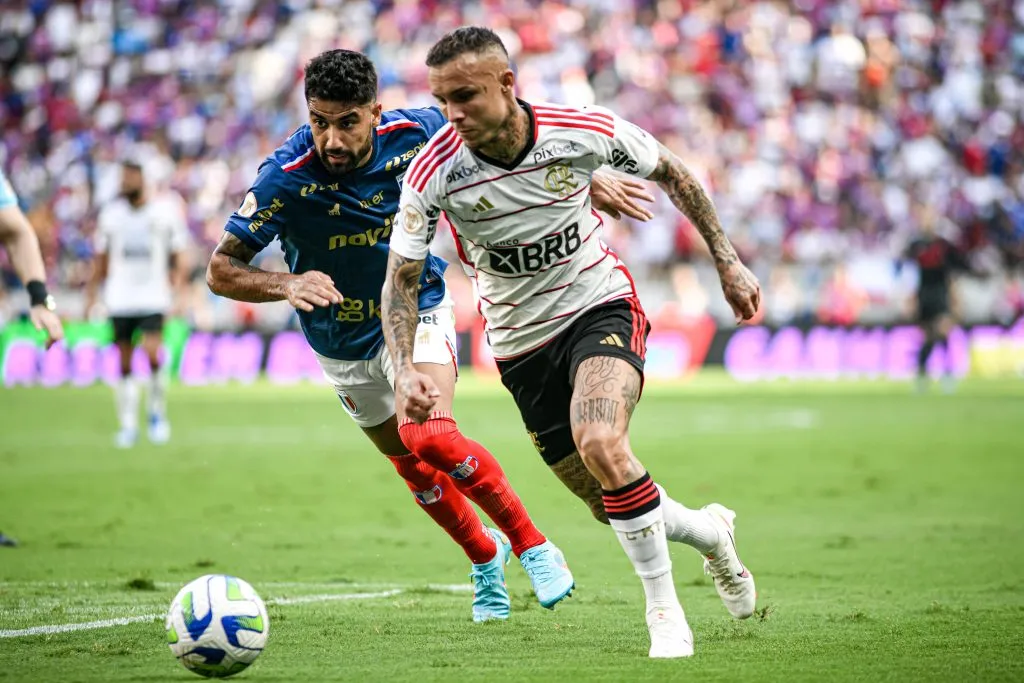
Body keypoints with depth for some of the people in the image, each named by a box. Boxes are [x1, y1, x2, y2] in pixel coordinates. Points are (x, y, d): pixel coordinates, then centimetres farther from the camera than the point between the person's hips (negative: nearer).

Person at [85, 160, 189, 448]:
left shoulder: (166, 211, 1)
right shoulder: (110, 214, 7)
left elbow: (179, 255, 6)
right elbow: (101, 259, 15)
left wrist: (177, 287, -7)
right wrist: (91, 294, 12)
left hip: (153, 297, -3)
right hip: (120, 299, 3)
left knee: (152, 353, -18)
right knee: (124, 362, 2)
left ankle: (158, 414, 2)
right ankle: (128, 425, 11)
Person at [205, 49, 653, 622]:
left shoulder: (416, 133, -22)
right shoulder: (286, 178, -29)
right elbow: (221, 270, -24)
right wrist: (286, 284, -44)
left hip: (417, 311, -1)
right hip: (344, 345, 1)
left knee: (431, 437, -25)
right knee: (413, 467, 13)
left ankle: (533, 545, -9)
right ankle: (485, 555, 41)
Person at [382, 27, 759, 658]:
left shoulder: (585, 130, -20)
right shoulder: (435, 173, -20)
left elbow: (669, 172, 0)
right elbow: (401, 279, -11)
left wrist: (727, 260, 2)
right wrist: (405, 367, -27)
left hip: (601, 305, -2)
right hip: (521, 341, 3)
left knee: (600, 444, -30)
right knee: (609, 503, 6)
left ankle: (665, 609, -15)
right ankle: (708, 530, 38)